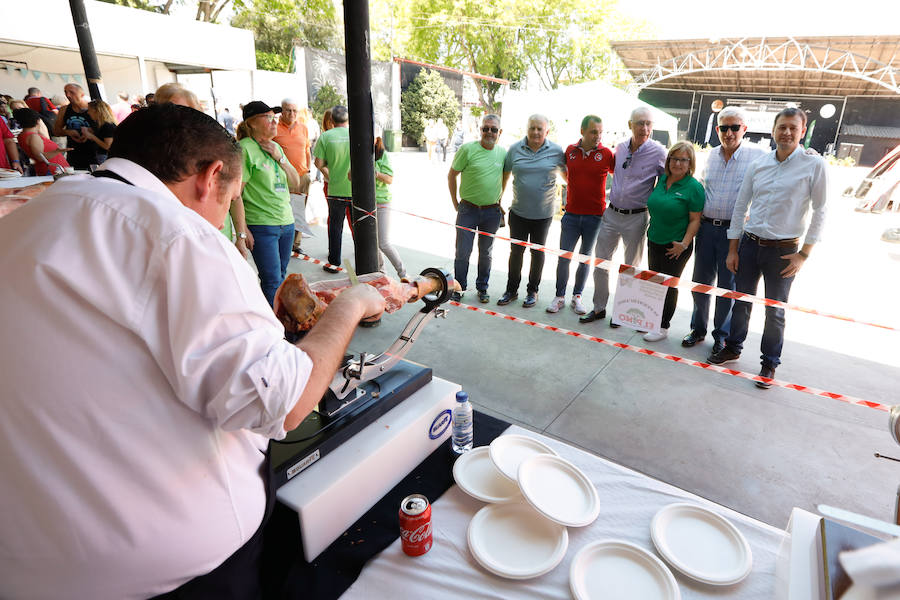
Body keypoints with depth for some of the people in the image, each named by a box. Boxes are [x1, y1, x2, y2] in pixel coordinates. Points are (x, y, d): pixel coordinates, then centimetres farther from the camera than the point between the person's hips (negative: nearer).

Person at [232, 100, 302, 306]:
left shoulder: (276, 147, 15)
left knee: (280, 278, 13)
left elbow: (295, 183, 15)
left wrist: (279, 158, 0)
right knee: (272, 282, -7)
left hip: (286, 222, 7)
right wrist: (241, 232, -17)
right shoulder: (244, 148, -9)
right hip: (261, 226, -7)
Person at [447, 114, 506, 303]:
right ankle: (459, 287, 18)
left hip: (492, 212, 3)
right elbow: (451, 175, -1)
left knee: (486, 253, 12)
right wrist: (455, 202, 0)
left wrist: (499, 201, 14)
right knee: (463, 252, 1)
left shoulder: (503, 153, 4)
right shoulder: (467, 149, -8)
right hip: (468, 210, -3)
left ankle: (482, 288, 27)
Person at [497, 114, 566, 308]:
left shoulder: (556, 152, -3)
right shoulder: (515, 149, 0)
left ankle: (533, 290, 26)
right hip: (518, 212, 1)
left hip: (543, 213, -1)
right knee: (516, 251, 7)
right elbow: (504, 175, 9)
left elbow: (567, 175, 9)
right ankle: (511, 290, 22)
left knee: (538, 252, 11)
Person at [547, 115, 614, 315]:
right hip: (572, 214, 1)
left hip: (595, 216, -1)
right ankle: (559, 297, 15)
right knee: (563, 257, 1)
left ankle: (577, 296, 24)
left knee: (586, 258, 10)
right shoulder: (570, 150, 3)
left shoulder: (606, 154, -3)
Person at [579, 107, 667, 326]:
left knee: (630, 267, 9)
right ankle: (599, 308, 19)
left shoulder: (659, 152, -8)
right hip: (611, 213, 4)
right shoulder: (620, 148, 4)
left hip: (636, 217, -4)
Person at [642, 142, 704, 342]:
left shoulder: (694, 187, -12)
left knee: (669, 285, 4)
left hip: (676, 247, -6)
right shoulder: (662, 180, 5)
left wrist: (684, 244, -20)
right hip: (654, 242, 6)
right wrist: (650, 231, 12)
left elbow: (695, 220, -12)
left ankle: (663, 327, 17)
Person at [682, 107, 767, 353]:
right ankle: (698, 328, 26)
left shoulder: (758, 155, -5)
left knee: (727, 286, 6)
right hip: (706, 227, 4)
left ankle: (722, 334, 22)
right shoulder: (711, 155, 9)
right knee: (700, 282, 10)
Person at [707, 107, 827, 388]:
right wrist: (732, 250, 6)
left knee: (775, 311, 5)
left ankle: (769, 363, 21)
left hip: (783, 250, -3)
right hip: (750, 244, 3)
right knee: (741, 301, 12)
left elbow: (819, 213, -3)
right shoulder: (757, 166, 5)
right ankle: (733, 347, 31)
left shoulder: (814, 166, -5)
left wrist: (803, 255, -8)